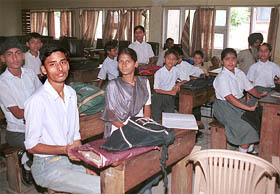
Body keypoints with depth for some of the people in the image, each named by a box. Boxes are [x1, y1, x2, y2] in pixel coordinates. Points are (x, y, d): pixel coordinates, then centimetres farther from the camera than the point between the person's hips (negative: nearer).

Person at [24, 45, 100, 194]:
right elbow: (31, 146, -12)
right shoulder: (37, 101, -18)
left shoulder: (71, 93, 6)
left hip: (71, 159, 7)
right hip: (47, 166, -7)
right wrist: (64, 150, -25)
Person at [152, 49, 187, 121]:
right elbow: (156, 89, -14)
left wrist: (178, 84, -9)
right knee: (157, 119, 1)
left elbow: (185, 79, 9)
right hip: (158, 97, -3)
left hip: (170, 98, 3)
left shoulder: (175, 70, -2)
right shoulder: (159, 72, -14)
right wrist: (170, 92, -18)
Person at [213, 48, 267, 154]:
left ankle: (250, 149, 11)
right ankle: (243, 153, -2)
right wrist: (248, 108, -29)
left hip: (240, 102, 8)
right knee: (246, 128, -20)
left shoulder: (240, 73, 7)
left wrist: (259, 95, 1)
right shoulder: (222, 77, -17)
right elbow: (229, 98, -25)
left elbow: (249, 88, 16)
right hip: (225, 107, -8)